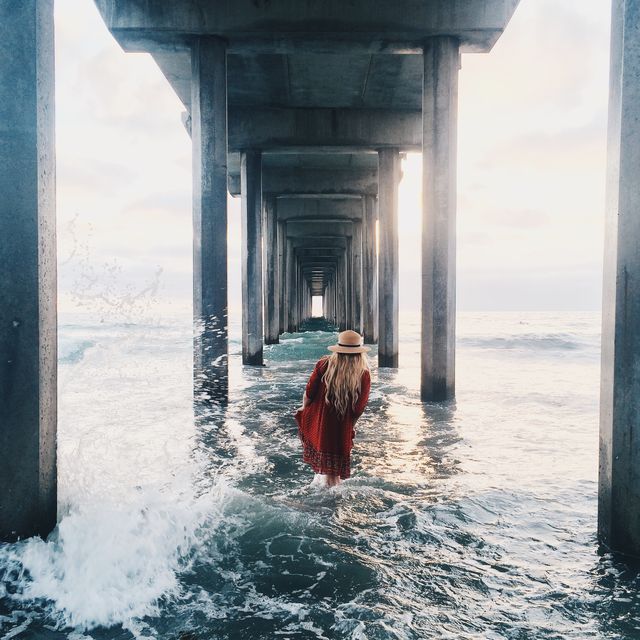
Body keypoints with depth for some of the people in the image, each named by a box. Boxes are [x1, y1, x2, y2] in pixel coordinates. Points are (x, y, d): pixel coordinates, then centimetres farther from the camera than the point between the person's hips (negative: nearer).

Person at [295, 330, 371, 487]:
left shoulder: (324, 364, -14)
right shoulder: (364, 375, -13)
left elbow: (309, 393, -6)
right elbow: (359, 408, -5)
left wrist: (304, 407, 14)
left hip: (316, 422, 0)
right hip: (342, 430, 0)